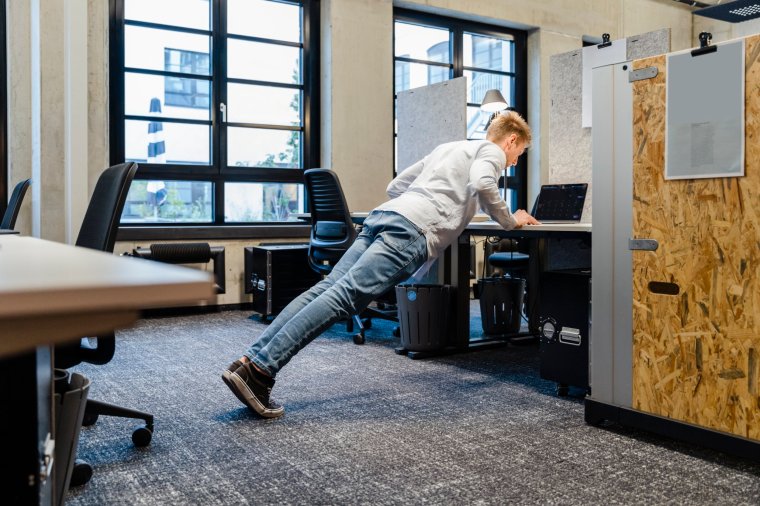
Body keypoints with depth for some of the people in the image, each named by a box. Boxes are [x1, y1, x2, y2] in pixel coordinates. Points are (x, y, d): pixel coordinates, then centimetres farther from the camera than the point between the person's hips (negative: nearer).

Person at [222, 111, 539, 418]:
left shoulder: (446, 148, 37)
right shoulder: (492, 150, 15)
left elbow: (395, 186, 36)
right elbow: (481, 184, -10)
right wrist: (509, 221, 6)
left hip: (384, 214, 8)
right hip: (412, 230, -8)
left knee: (326, 287, -5)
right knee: (344, 296, -18)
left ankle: (251, 360, -14)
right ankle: (260, 370, -27)